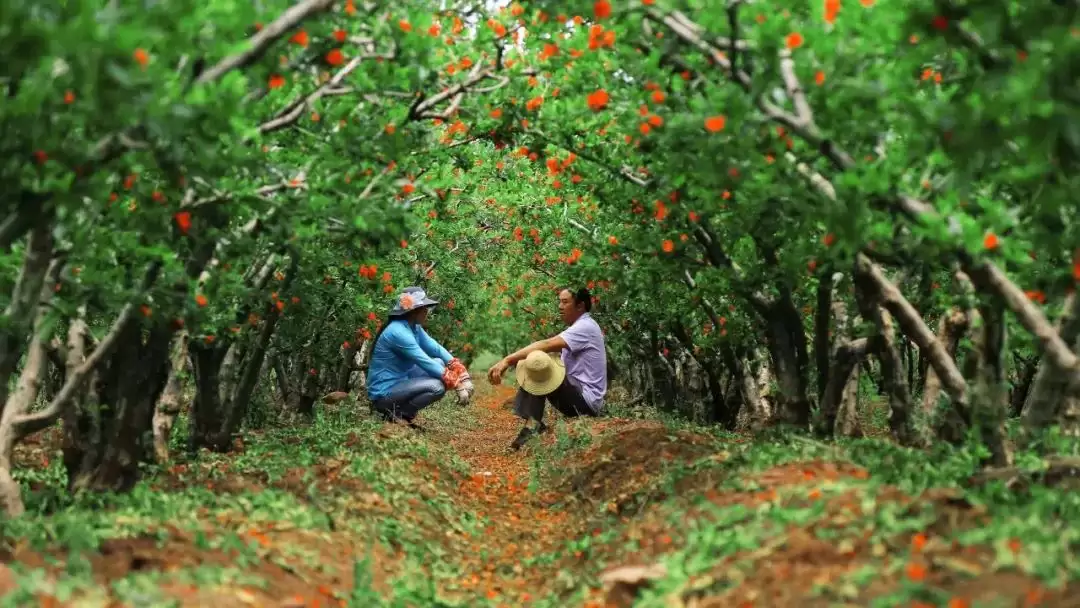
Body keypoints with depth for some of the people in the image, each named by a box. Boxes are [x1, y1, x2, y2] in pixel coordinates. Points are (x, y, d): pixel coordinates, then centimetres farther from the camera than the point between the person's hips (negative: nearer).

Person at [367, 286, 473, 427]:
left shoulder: (414, 327, 6)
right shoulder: (398, 332, -23)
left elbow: (435, 348, 4)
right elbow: (425, 362, -23)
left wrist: (460, 371, -10)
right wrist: (456, 383, -21)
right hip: (384, 392, -10)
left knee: (439, 363, 11)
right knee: (437, 386, -25)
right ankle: (396, 414, -8)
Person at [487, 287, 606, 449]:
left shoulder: (585, 327, -14)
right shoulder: (578, 327, 18)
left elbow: (546, 345, -25)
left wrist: (507, 360, -31)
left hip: (587, 401, -10)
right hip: (578, 395, 10)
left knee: (537, 359, -21)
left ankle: (533, 425, -18)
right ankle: (533, 423, -6)